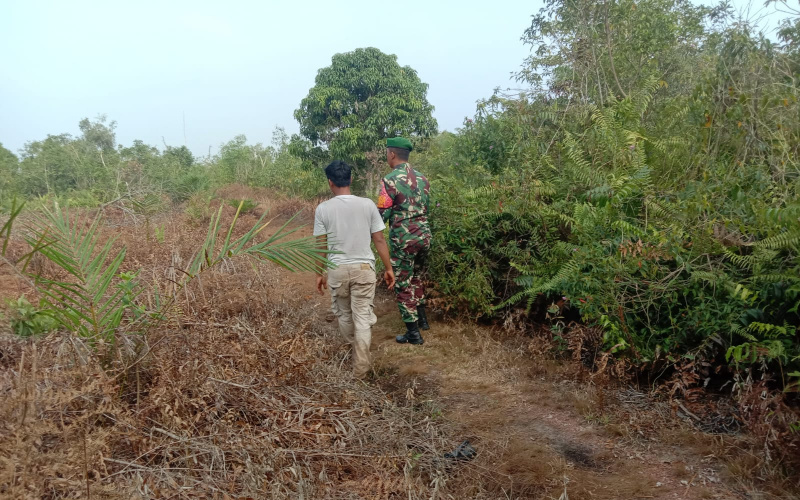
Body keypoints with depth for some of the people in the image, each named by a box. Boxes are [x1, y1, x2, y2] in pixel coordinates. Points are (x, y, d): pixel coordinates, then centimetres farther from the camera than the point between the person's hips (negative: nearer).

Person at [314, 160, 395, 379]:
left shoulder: (323, 209, -7)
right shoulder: (367, 205, -6)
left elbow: (320, 246, -2)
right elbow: (379, 240, -2)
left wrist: (319, 274, 10)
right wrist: (388, 268, 7)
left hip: (337, 270, 1)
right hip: (364, 268, 0)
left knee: (344, 314, 21)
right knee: (363, 317, 5)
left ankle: (354, 350, 42)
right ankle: (360, 367, 6)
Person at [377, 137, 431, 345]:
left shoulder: (390, 180, -14)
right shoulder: (422, 178, 7)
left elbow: (382, 215, -12)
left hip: (403, 239, -7)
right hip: (424, 235, 7)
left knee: (403, 285, 5)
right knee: (416, 277, 26)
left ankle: (413, 333, 9)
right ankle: (422, 318, 36)